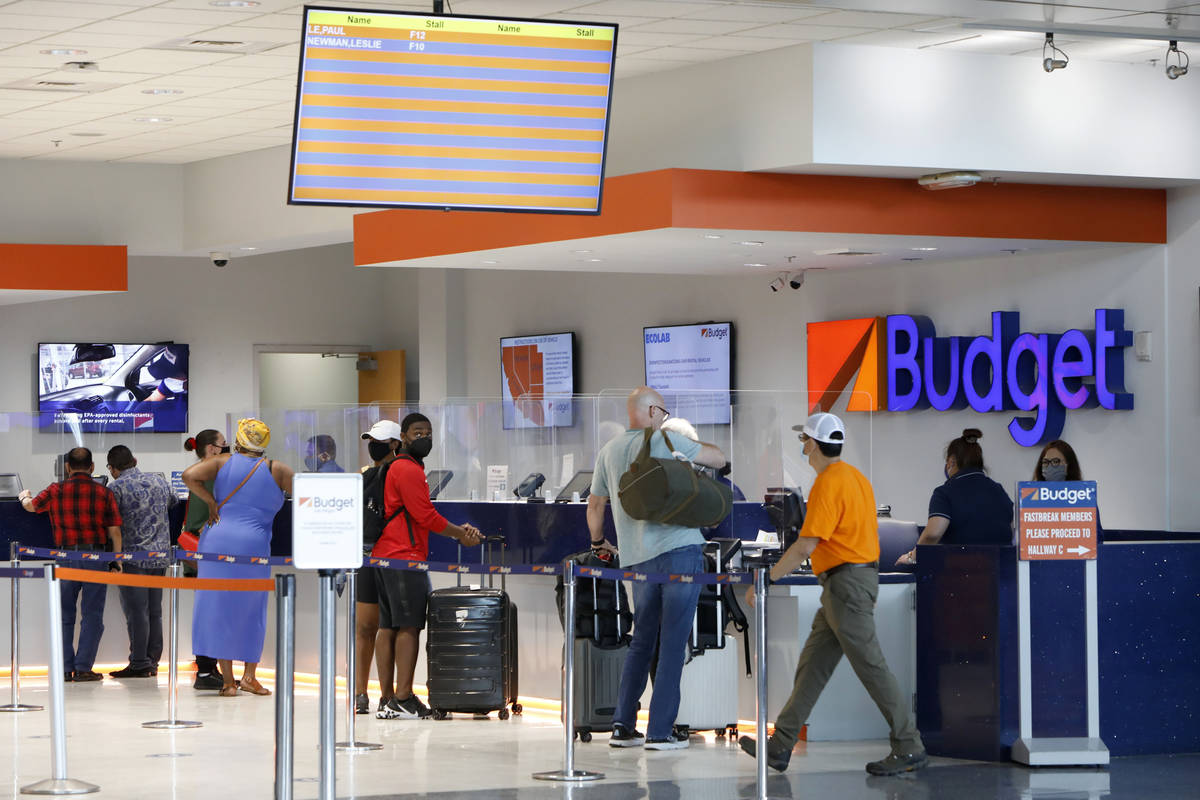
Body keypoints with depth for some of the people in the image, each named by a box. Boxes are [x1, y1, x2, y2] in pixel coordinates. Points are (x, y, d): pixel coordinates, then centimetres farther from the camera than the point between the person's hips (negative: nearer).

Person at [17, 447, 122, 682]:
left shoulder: (55, 491, 1)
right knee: (92, 615, 5)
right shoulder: (104, 493, -1)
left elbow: (31, 506, 17)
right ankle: (83, 668, 1)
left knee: (64, 616, 11)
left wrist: (24, 497, 40)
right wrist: (117, 560, 9)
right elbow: (114, 531, -1)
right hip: (96, 557, -1)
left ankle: (65, 668, 10)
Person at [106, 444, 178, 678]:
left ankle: (139, 663, -2)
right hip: (160, 556, 6)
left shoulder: (116, 487, -7)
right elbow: (176, 505, 25)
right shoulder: (160, 481, 10)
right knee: (154, 611, 11)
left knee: (136, 611, -3)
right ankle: (152, 661, 14)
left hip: (133, 556, -6)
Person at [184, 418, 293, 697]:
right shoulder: (275, 470, 3)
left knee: (219, 608, 4)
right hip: (254, 545, -1)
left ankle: (227, 679, 3)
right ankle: (249, 676, 11)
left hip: (217, 541, 1)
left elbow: (189, 475, -8)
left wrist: (211, 502, -1)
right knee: (252, 610, 14)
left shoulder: (223, 462, 5)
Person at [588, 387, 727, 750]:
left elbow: (595, 505, 24)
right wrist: (692, 443, 25)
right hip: (680, 549, -6)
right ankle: (660, 731, -4)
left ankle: (623, 726, 14)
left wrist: (598, 542, 40)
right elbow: (719, 459, 4)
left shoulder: (608, 451, 14)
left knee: (641, 642, 16)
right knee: (673, 643, -3)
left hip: (637, 559, 6)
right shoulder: (667, 442, -3)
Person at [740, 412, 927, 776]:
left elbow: (805, 546, -20)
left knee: (871, 667, -6)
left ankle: (910, 748, -3)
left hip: (846, 581, -10)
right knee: (812, 664, 11)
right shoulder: (855, 477, 14)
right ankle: (780, 746, 14)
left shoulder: (828, 483, -16)